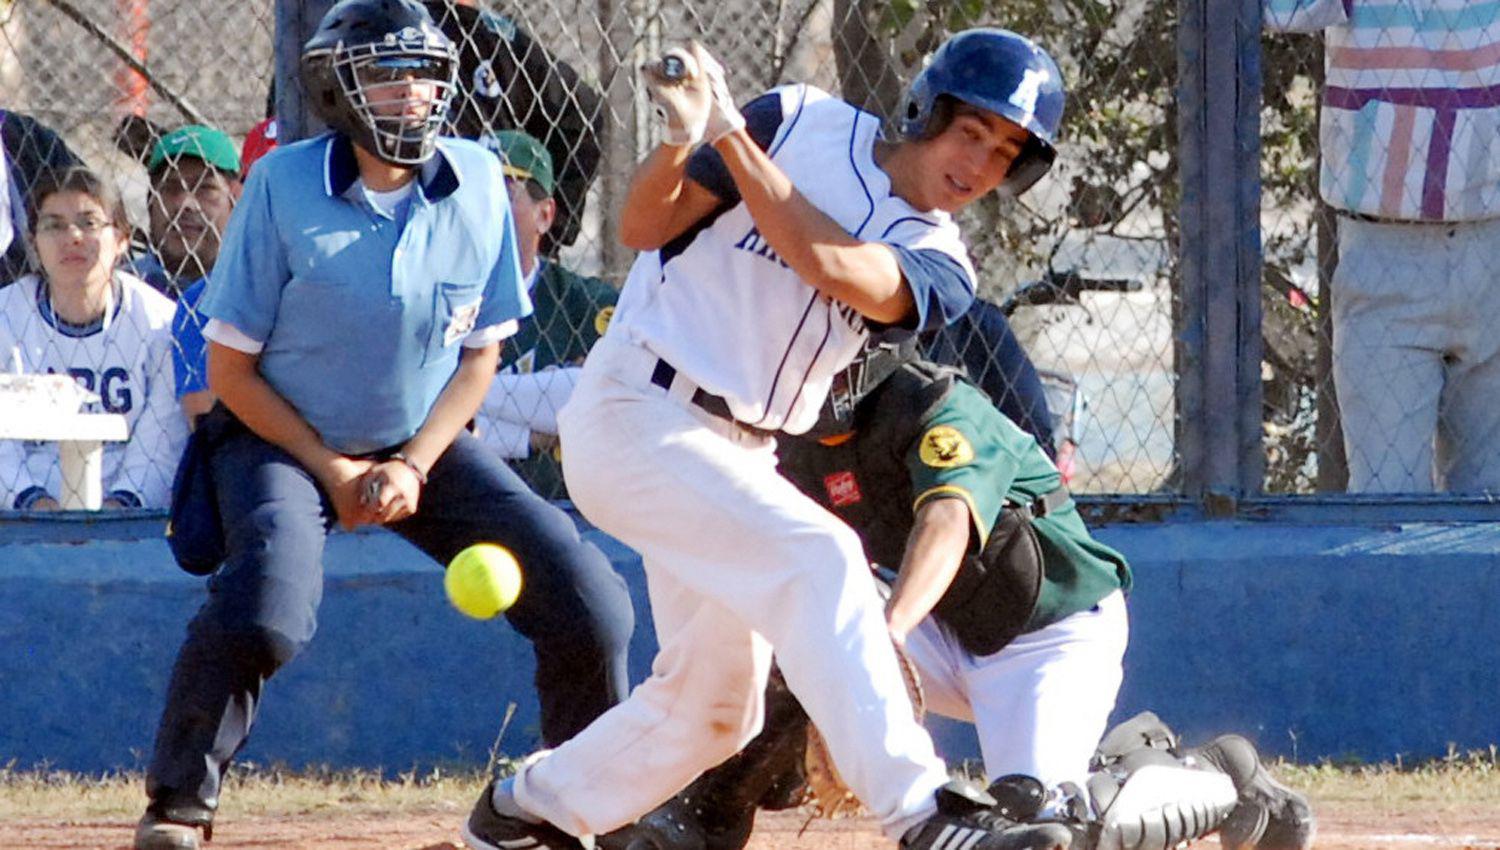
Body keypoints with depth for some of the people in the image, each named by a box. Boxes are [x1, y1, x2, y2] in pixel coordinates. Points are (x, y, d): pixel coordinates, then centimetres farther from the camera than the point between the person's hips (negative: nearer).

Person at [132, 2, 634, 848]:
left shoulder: (477, 183, -8)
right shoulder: (285, 185, -17)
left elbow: (480, 354, 2)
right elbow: (231, 368, -11)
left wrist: (415, 466, -10)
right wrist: (332, 472, -14)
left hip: (424, 442, 4)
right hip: (283, 438, -4)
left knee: (590, 603, -9)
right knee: (267, 609, -33)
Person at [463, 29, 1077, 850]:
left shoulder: (937, 267, 3)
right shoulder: (804, 126, -5)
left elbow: (829, 264, -20)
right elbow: (644, 226, -6)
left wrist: (729, 136, -23)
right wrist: (681, 139, -25)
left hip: (737, 455, 7)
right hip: (636, 414, -7)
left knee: (716, 704, 13)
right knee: (814, 557, -25)